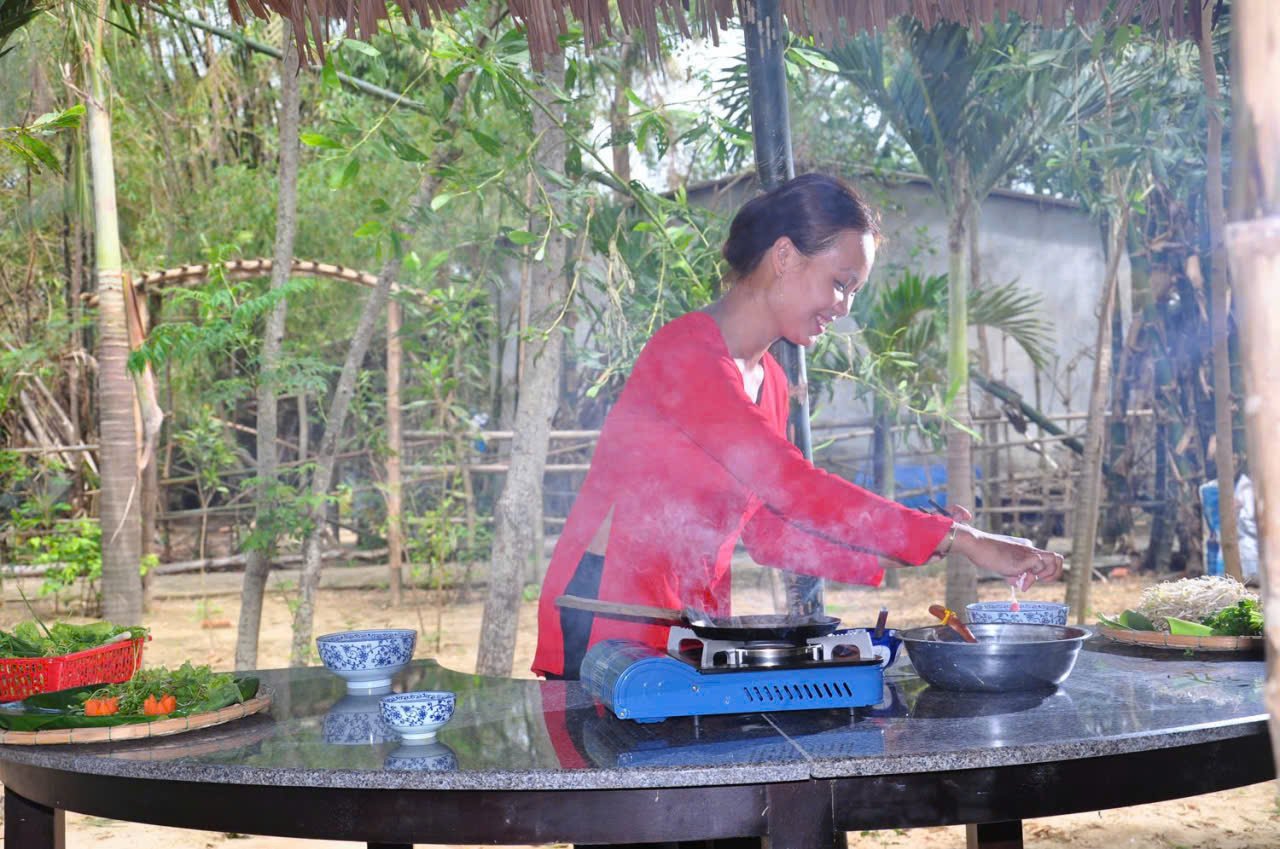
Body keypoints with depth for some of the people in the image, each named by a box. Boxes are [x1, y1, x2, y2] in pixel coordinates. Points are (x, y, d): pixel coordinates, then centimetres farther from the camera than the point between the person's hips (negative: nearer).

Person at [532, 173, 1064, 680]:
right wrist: (958, 540, -26)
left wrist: (897, 549, -3)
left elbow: (769, 534, 9)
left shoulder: (770, 383, 10)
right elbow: (793, 488, -26)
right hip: (609, 618, -8)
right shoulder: (686, 354, -18)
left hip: (698, 615, 8)